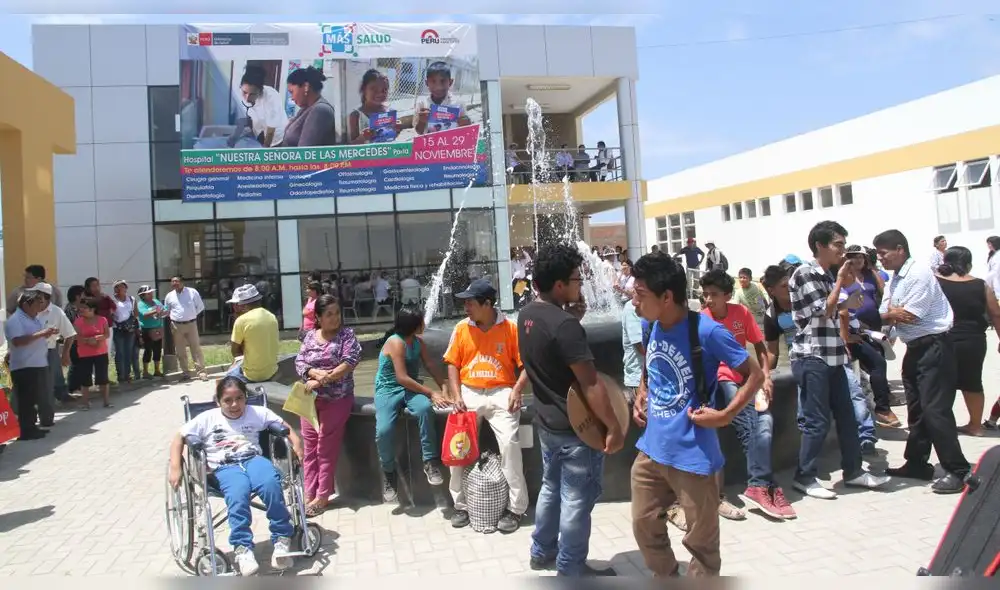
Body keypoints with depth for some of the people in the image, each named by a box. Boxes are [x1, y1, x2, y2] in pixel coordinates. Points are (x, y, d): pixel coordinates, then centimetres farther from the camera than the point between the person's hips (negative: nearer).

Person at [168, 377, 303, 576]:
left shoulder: (257, 412, 12)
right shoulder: (207, 418, 10)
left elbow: (284, 427, 14)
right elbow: (179, 438, 12)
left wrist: (296, 443, -7)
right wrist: (175, 468, -2)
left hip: (253, 459, 1)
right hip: (225, 467, -1)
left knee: (271, 483, -34)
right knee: (238, 493, -37)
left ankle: (282, 538, -22)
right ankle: (243, 548, -28)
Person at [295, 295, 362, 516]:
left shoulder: (347, 335, -3)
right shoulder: (310, 336, 10)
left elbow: (349, 363, -15)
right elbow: (299, 362, 4)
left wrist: (323, 380, -19)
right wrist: (316, 373, -16)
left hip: (337, 399, -4)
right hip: (311, 398, 4)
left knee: (327, 447, -2)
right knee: (310, 446, 5)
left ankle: (322, 496, 6)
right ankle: (309, 494, 12)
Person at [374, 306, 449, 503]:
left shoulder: (418, 342, 5)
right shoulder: (396, 342, -18)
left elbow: (430, 366, 8)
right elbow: (402, 378, -22)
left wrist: (443, 388, -8)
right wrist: (431, 393, -20)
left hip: (410, 388, 5)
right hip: (388, 390, -5)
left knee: (425, 408, -31)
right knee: (384, 430, -29)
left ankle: (430, 462, -20)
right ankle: (388, 472, -1)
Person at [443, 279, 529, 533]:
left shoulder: (510, 328, -3)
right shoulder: (461, 329, 6)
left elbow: (525, 364, -2)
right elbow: (453, 364, 9)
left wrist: (517, 391, -16)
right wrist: (456, 396, -3)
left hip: (500, 393, -3)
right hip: (469, 393, 3)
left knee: (509, 443, -17)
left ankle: (516, 507, -4)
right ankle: (461, 505, 10)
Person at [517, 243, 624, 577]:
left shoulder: (527, 315, 1)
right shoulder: (564, 324, -26)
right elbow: (590, 385, -25)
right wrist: (614, 428, -17)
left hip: (546, 421, 9)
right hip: (575, 428, -9)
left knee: (551, 487, 24)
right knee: (576, 500, 7)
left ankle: (541, 552, 38)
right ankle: (571, 569, 22)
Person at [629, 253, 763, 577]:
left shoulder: (706, 331, -20)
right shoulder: (649, 326, 0)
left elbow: (755, 375, -11)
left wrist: (725, 415, -18)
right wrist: (641, 395, 7)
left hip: (693, 455, -6)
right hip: (651, 450, 7)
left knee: (701, 539, 11)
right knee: (644, 525, 18)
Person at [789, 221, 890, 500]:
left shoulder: (828, 275, 15)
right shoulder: (804, 274, -12)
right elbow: (824, 312, -15)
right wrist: (841, 278, -9)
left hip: (832, 357, 9)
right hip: (811, 358, -9)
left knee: (846, 416, 15)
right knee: (817, 421, -4)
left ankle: (853, 471, 27)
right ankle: (805, 477, 9)